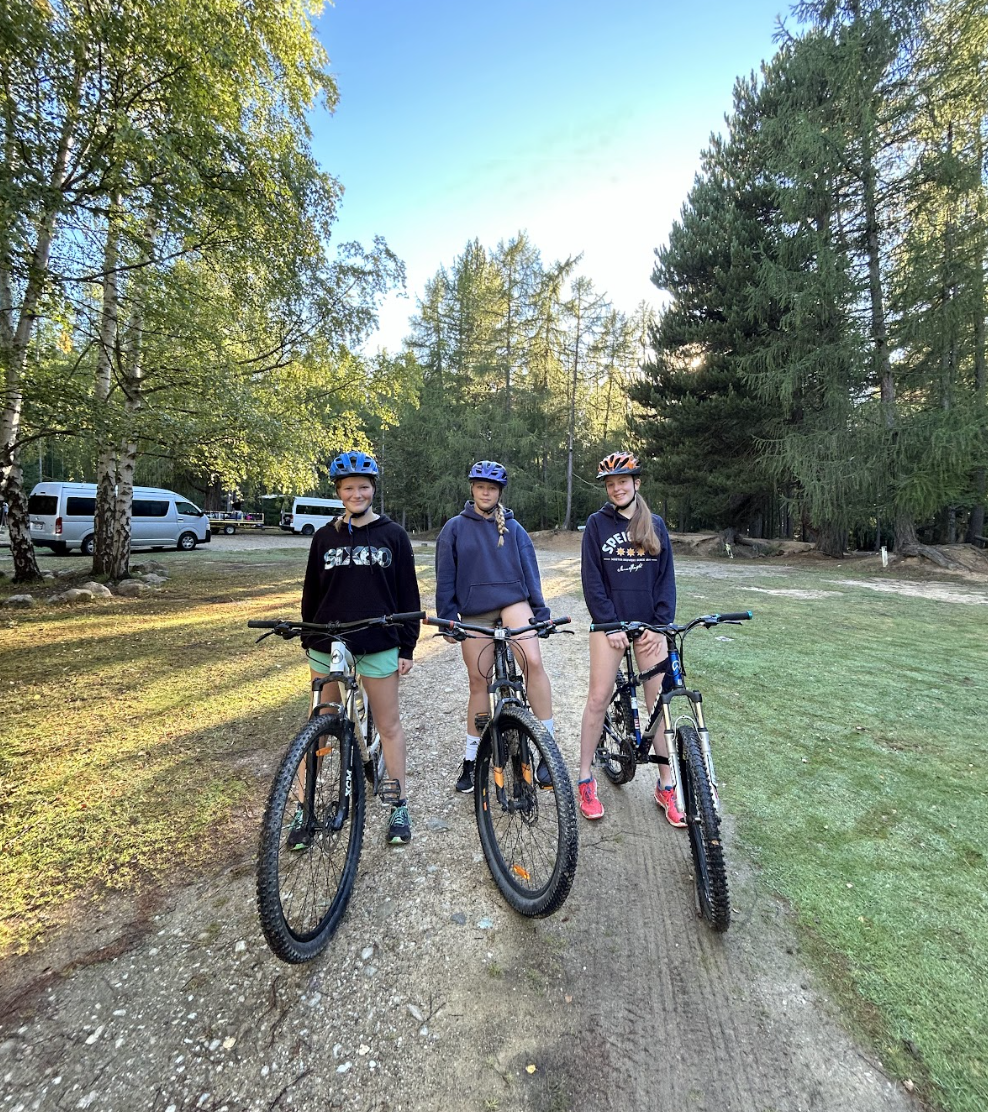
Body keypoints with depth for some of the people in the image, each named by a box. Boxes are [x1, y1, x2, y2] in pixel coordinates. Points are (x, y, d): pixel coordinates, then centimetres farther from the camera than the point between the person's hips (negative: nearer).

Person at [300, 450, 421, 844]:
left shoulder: (393, 535, 0)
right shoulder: (325, 536, 6)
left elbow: (408, 595, 1)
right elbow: (311, 593, 12)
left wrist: (407, 648, -2)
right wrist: (307, 642, 9)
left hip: (379, 644, -2)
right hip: (326, 645, 2)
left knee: (388, 725, 8)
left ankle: (400, 806, 23)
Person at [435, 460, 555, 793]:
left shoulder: (513, 528, 8)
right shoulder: (455, 527, 4)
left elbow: (529, 570, 8)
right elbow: (445, 577, 4)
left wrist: (541, 612, 2)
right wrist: (446, 617, -1)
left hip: (512, 601, 0)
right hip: (474, 612, 0)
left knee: (533, 661, -23)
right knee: (478, 682, 5)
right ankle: (471, 759, 21)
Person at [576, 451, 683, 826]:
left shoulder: (655, 524, 8)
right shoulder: (597, 524, 1)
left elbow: (666, 577, 6)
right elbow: (591, 580, -4)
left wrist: (660, 624, -4)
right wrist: (610, 624, -10)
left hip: (649, 624, 2)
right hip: (610, 623, -2)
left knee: (659, 701, 3)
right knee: (599, 697, -2)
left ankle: (666, 784, 17)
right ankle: (585, 779, 13)